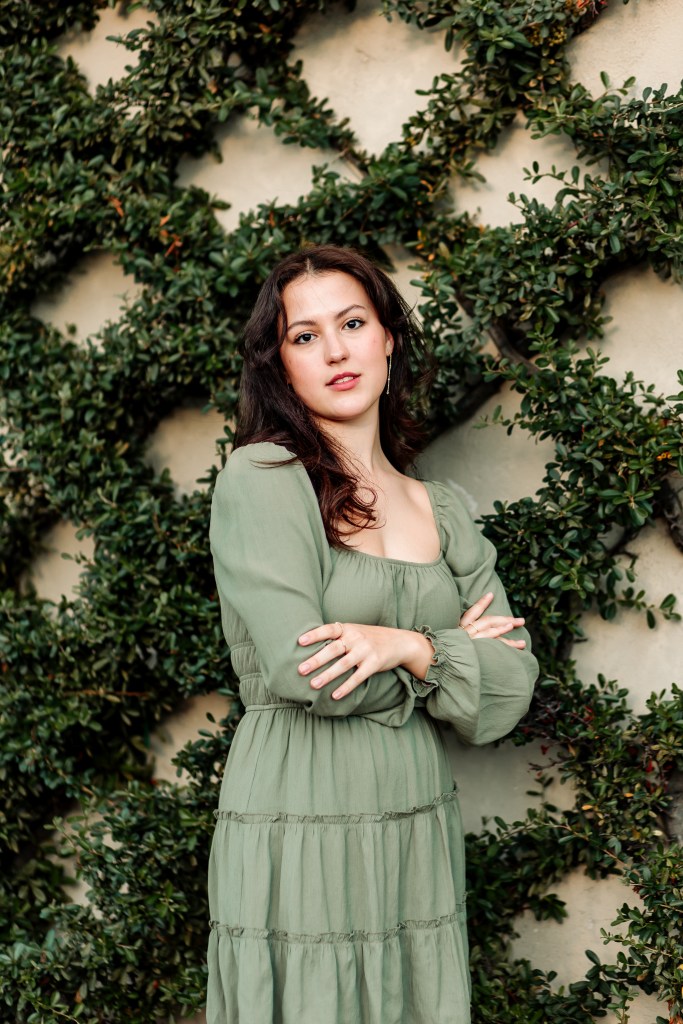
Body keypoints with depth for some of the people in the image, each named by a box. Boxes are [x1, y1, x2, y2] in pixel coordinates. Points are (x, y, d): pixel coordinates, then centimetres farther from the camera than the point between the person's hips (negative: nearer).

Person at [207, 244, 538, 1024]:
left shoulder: (443, 514, 11)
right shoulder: (260, 477, -6)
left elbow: (508, 692, 3)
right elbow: (302, 669, -15)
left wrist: (408, 648, -16)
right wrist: (455, 652, -2)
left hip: (421, 838, 5)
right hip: (296, 835, -5)